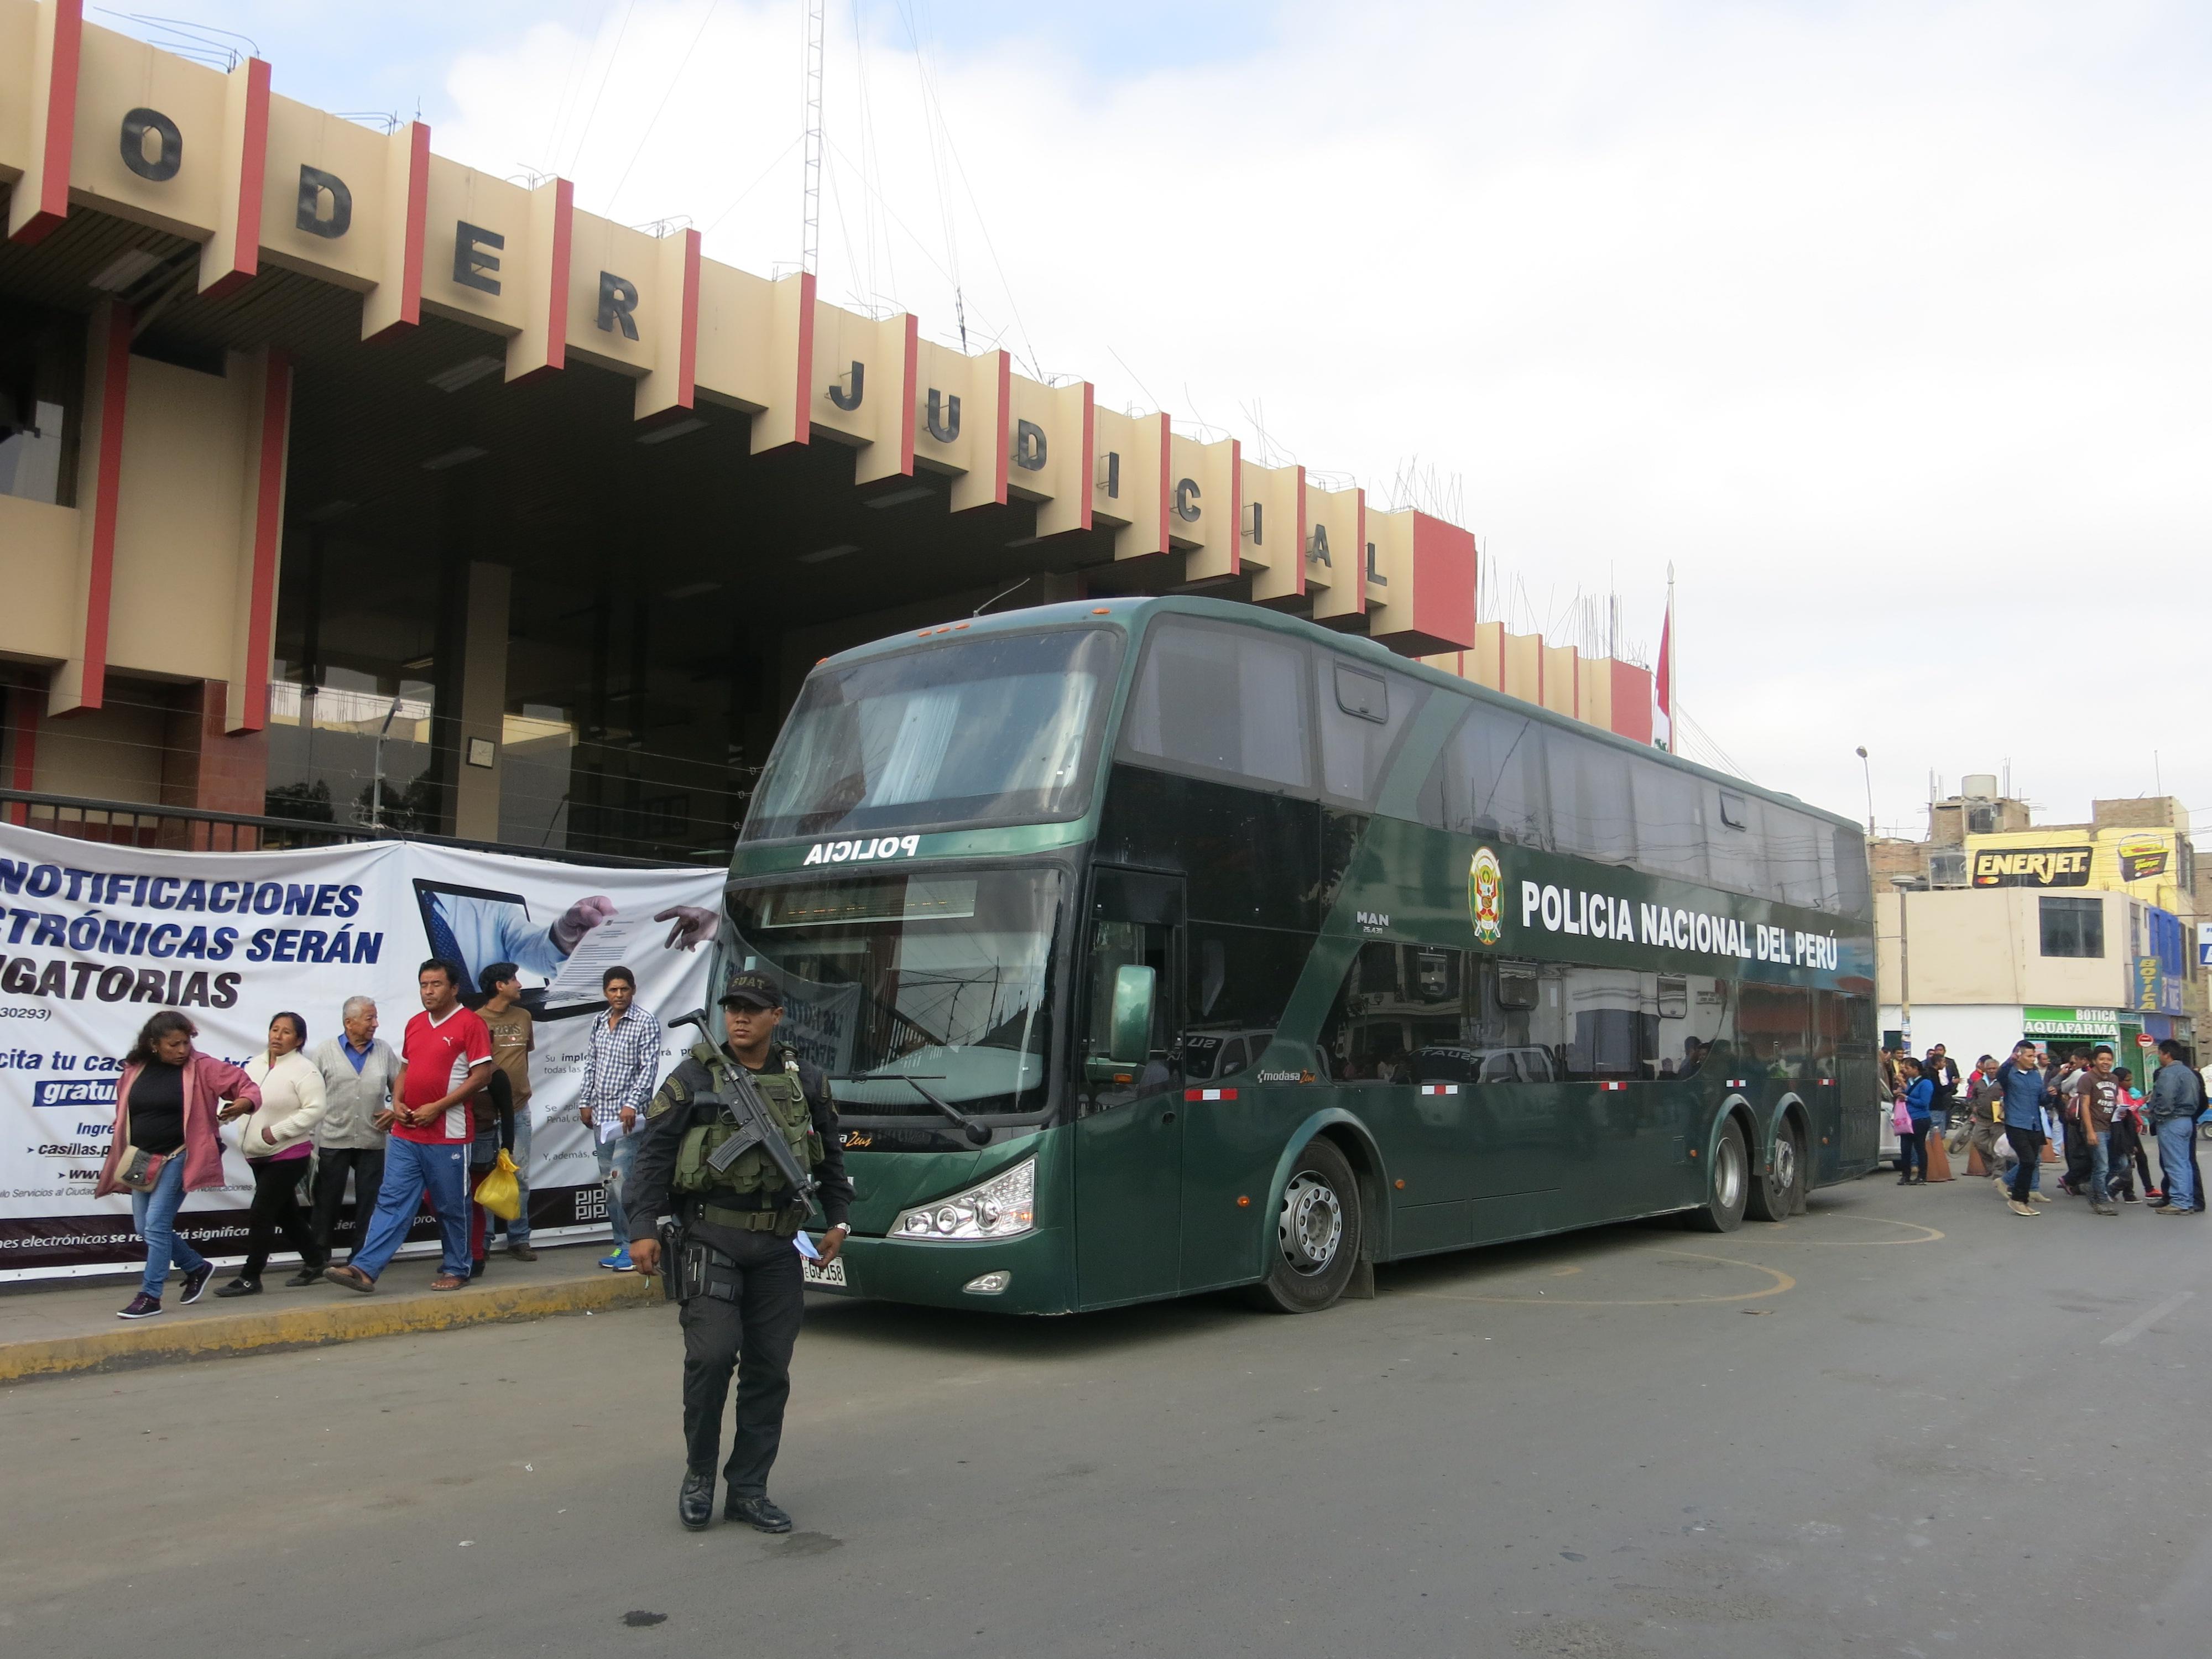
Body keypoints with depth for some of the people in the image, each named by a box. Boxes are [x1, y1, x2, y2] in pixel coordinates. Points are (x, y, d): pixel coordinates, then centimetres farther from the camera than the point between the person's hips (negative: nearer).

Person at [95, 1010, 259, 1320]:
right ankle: (197, 1267, 30)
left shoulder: (201, 1068, -8)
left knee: (156, 1225, -10)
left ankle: (150, 1297, 0)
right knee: (144, 1227, 11)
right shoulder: (134, 1072, 5)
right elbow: (123, 1116, 17)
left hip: (178, 1158, -6)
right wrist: (126, 1158, 14)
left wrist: (246, 1100, -31)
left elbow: (244, 1083, -8)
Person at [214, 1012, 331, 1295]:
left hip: (289, 1155, -8)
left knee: (260, 1214, -9)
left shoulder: (304, 1070, -12)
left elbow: (315, 1111, -18)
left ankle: (250, 1278, -1)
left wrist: (277, 1131, -22)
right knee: (286, 1213, 16)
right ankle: (313, 1264, 29)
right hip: (259, 1155, 8)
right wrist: (233, 1108, -4)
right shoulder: (255, 1064, 11)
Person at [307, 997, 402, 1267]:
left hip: (372, 1141, 2)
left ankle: (360, 1258, 14)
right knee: (328, 1201, 6)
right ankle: (320, 1257, 17)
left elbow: (399, 1086, 14)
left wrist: (395, 1111, -1)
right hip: (333, 1140, -2)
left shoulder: (384, 1050, 6)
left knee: (369, 1202, 5)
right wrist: (311, 1130, -5)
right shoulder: (326, 1050, -1)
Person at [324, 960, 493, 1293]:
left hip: (447, 1135, -6)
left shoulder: (470, 1024, -8)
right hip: (405, 1134, 6)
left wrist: (436, 1107, -16)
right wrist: (398, 1103, 3)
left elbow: (480, 1075, -13)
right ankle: (365, 1269, -1)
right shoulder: (414, 1024, 14)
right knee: (392, 1201, 2)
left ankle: (456, 1270, 18)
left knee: (451, 1206, 5)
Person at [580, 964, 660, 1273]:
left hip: (629, 1114, -7)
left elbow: (649, 1067, -11)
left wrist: (632, 1103, -19)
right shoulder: (599, 1022, 14)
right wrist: (586, 1102, 15)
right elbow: (591, 1063, 20)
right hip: (601, 1114, 7)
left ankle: (635, 1246, -7)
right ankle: (622, 1245, 15)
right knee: (610, 1182, 9)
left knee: (622, 1180, -14)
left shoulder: (645, 1022, -5)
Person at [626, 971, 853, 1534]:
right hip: (711, 1238, -4)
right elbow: (654, 1155, -4)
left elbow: (830, 1156, 21)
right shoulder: (693, 1079, -1)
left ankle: (749, 1490, 16)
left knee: (770, 1368, 4)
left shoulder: (805, 1082, 10)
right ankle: (698, 1475, 8)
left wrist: (838, 1220, 18)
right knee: (712, 1353, -14)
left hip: (777, 1245, 4)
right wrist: (643, 1229, -11)